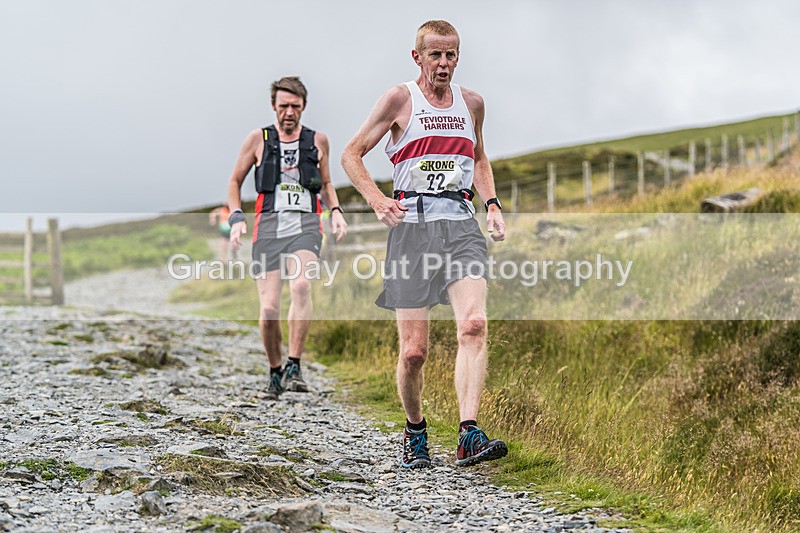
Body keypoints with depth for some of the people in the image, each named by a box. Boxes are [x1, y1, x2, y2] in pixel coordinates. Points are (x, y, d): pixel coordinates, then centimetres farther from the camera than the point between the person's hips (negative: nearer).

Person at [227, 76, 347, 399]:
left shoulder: (317, 140, 13)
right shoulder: (259, 139, 8)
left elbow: (326, 183, 27)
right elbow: (235, 182, 16)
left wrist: (335, 211, 9)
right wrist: (236, 217, 1)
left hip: (305, 226, 0)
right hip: (269, 227, 0)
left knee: (301, 285, -29)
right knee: (269, 309, -8)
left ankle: (294, 368, -26)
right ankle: (275, 373, 15)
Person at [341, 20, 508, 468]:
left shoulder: (472, 103, 15)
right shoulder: (400, 100, 3)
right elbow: (352, 154, 5)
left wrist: (492, 204, 14)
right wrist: (376, 199, -12)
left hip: (462, 227, 2)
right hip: (413, 228, -2)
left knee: (474, 325, -22)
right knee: (414, 351, -3)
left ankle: (469, 436, -28)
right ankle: (415, 431, 23)